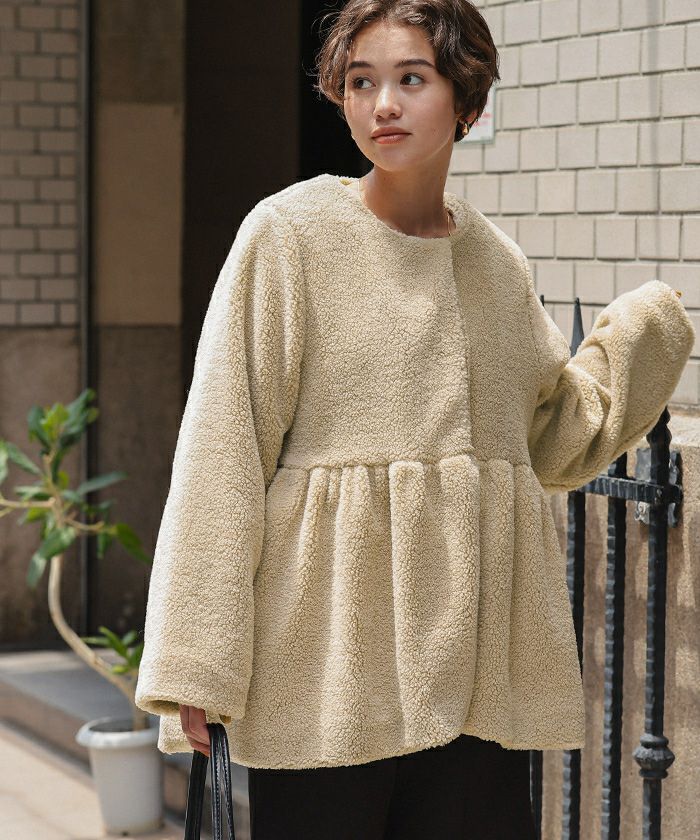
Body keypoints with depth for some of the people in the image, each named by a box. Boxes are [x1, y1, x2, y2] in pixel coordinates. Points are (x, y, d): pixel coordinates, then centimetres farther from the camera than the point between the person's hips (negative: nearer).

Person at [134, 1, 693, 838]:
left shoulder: (496, 259, 10)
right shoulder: (290, 233, -4)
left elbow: (554, 442, 20)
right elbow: (223, 449, -7)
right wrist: (194, 662, -11)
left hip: (477, 662, 4)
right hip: (331, 657, -4)